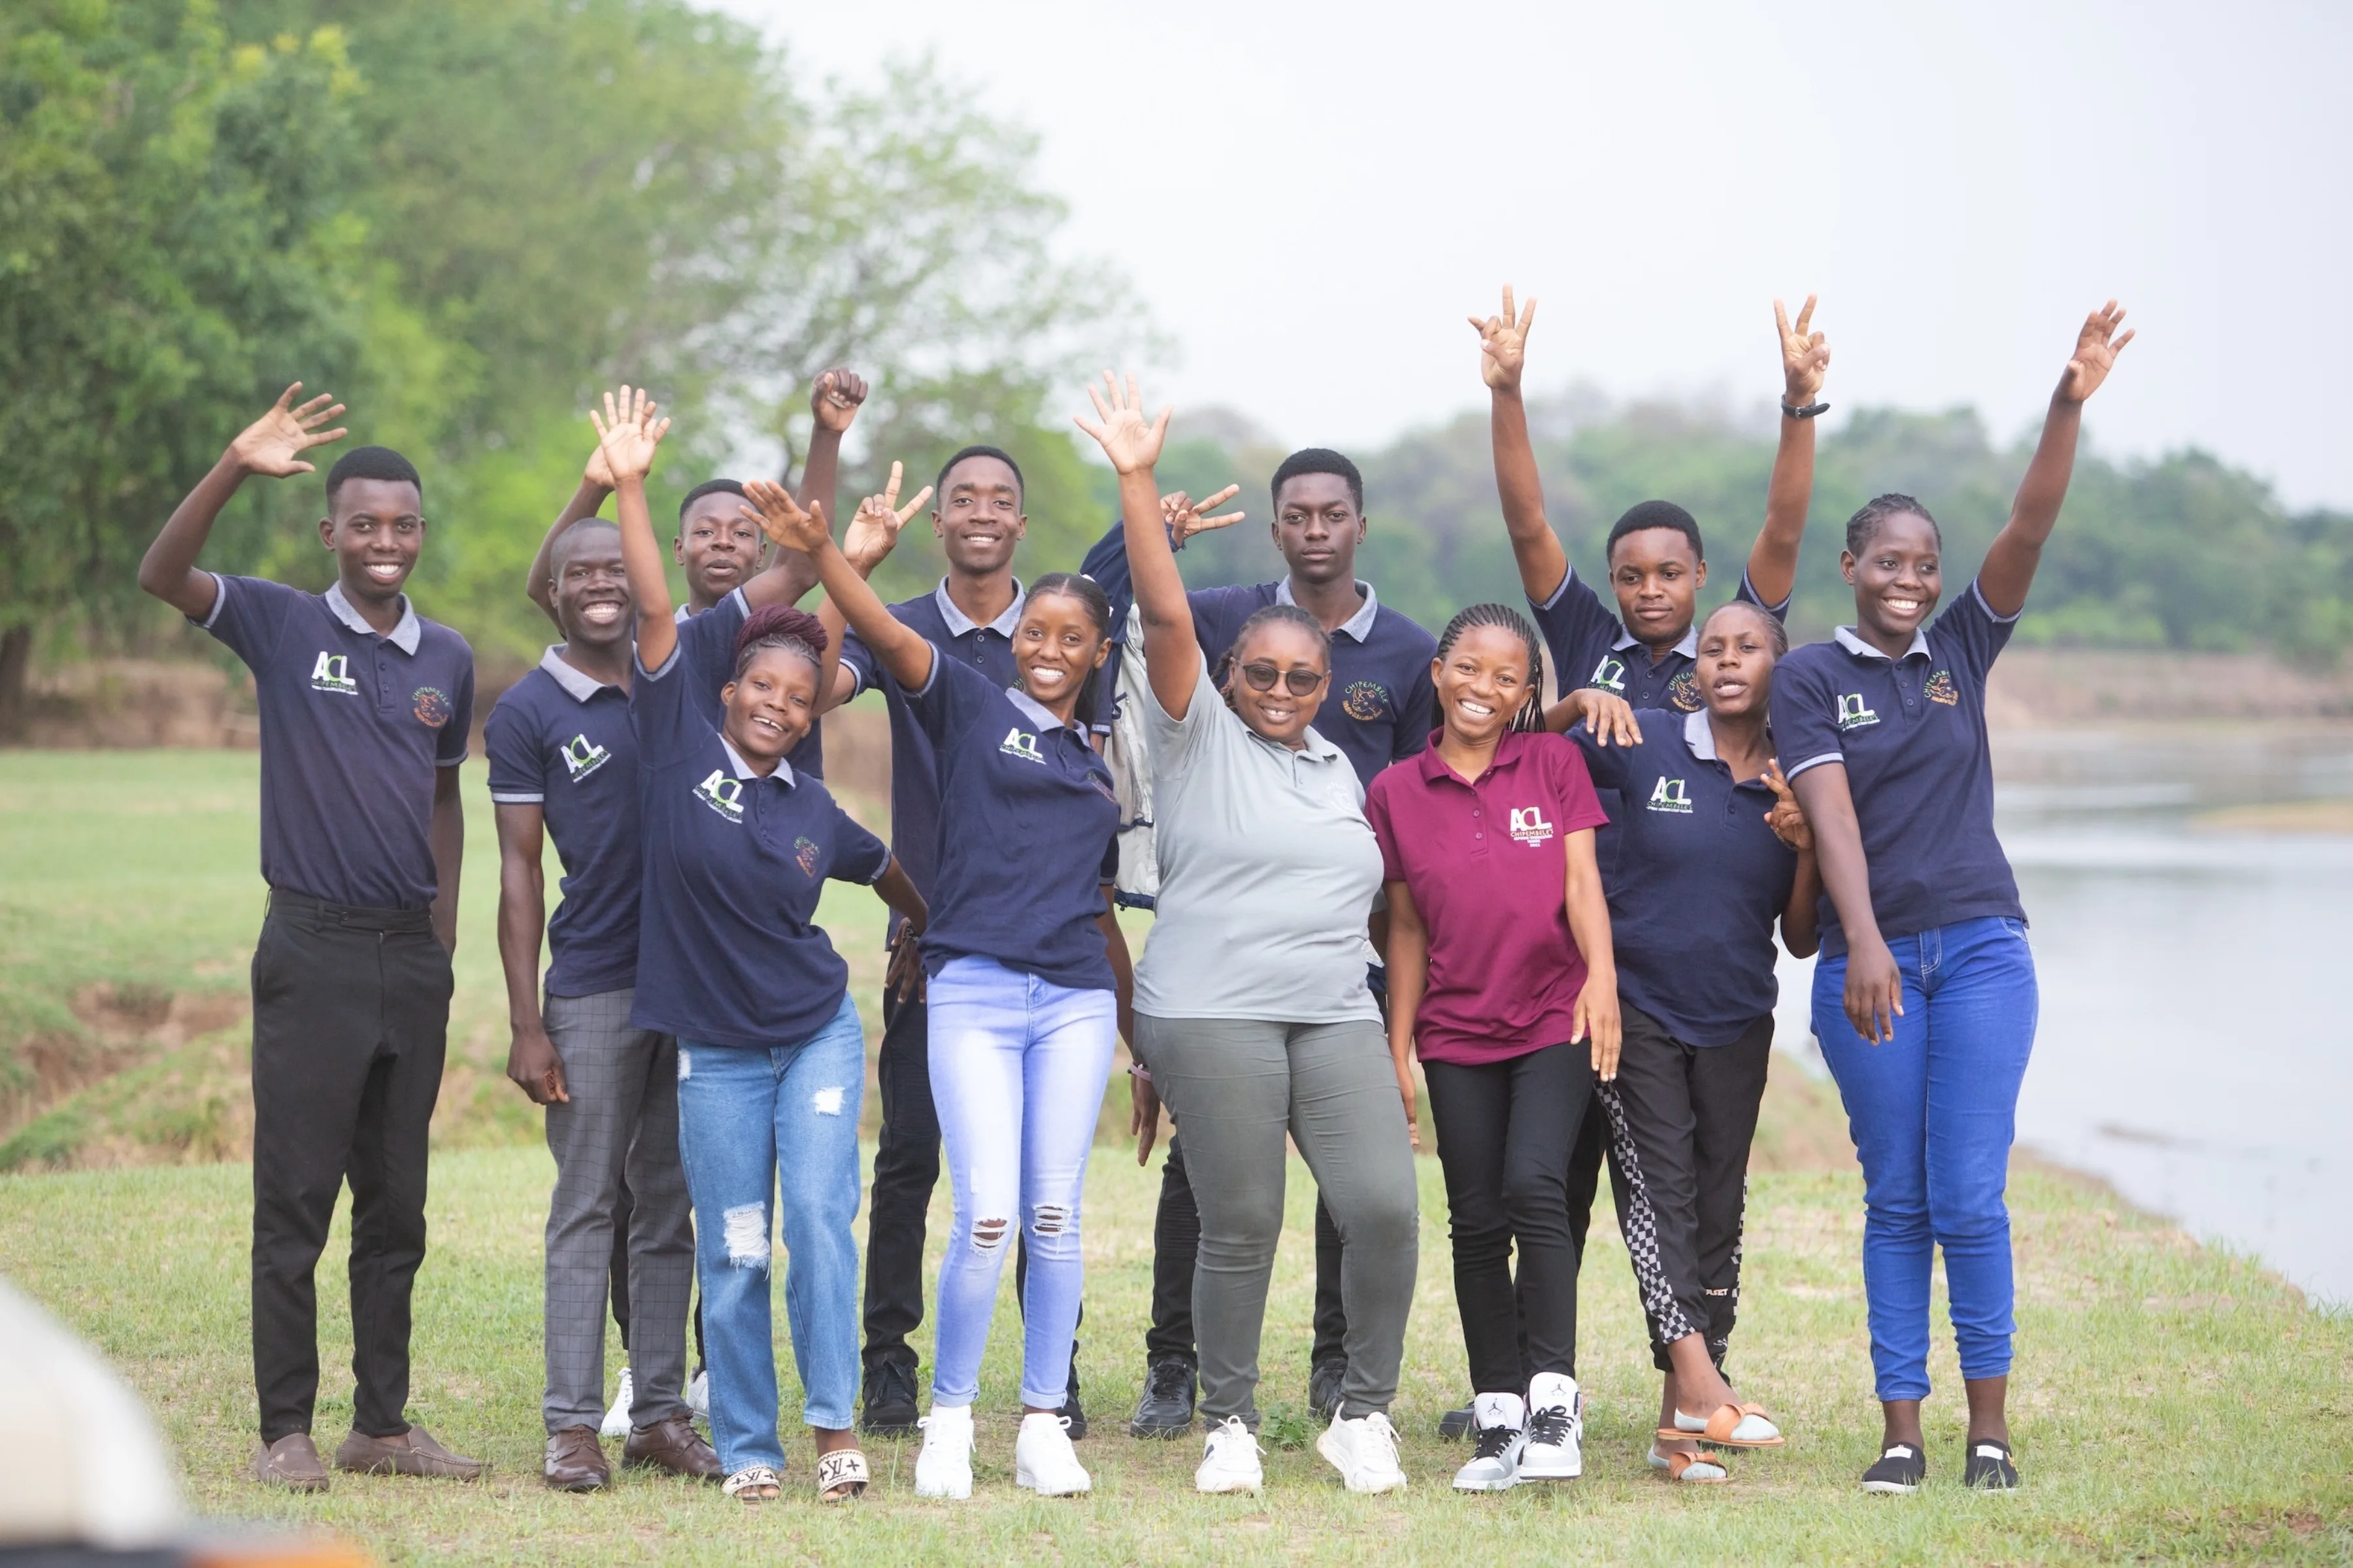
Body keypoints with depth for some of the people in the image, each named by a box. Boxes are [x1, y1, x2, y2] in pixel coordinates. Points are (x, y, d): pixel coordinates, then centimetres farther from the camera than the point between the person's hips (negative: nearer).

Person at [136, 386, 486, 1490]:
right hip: (313, 949, -4)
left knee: (397, 1203, 10)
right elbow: (162, 577, -16)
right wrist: (234, 470, -29)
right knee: (295, 1199, -2)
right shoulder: (283, 625, -2)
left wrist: (445, 933, 11)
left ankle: (382, 1425, 17)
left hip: (412, 955, 4)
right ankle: (285, 1430, 4)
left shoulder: (448, 660, 9)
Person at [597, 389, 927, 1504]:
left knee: (820, 1218, -12)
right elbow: (656, 616, -11)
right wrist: (629, 488, -16)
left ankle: (834, 1425, -5)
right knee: (731, 1255, 2)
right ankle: (746, 1447, 12)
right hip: (716, 1048, -1)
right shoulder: (679, 749, -5)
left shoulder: (813, 809, 2)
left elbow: (885, 867, 22)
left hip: (817, 1033, 1)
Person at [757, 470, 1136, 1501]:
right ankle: (949, 1418, 4)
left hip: (1076, 998, 4)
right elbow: (886, 636, -11)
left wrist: (1141, 1037, 25)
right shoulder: (971, 707, 6)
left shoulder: (1102, 759, 18)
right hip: (974, 989, -4)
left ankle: (1044, 1426, 11)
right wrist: (819, 551, -28)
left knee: (1056, 1214, 3)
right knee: (986, 1215, -11)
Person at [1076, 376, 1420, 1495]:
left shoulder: (1338, 770, 20)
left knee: (1384, 1205, -10)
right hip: (1212, 1015, -4)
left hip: (1336, 1016, 5)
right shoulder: (1201, 735, 4)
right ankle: (1229, 1425, 13)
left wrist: (1393, 1035, 22)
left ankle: (1363, 1415, 5)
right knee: (1240, 1228, -4)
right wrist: (1138, 483, -16)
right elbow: (1166, 617, -8)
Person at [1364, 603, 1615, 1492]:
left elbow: (1581, 879, -4)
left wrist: (1601, 979, -20)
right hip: (1458, 1032, 2)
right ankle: (1500, 1421, 9)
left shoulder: (1555, 763, 2)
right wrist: (1396, 1053, 7)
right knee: (1477, 1220, 3)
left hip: (1554, 1019, -2)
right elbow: (1407, 929, 9)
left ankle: (1555, 1399, -17)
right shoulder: (1395, 793, 5)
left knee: (1532, 1185, -20)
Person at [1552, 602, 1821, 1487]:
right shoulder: (1643, 744, -4)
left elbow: (1801, 942, 6)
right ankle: (1699, 1383, -24)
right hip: (1640, 1007, -3)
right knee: (1657, 1187, -15)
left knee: (1719, 1208, 3)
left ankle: (1679, 1424, 6)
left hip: (1736, 1022, 3)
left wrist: (1809, 849, -10)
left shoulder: (1796, 789, 4)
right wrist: (1578, 704, -15)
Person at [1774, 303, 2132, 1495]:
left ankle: (1990, 1426, 6)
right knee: (1896, 1202, 4)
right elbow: (1830, 813, -11)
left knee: (1970, 1199, -4)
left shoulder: (1962, 650, 8)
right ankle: (1902, 1431, 8)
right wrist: (1864, 946, -23)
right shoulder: (1808, 678, 1)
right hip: (1869, 960, -1)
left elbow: (2028, 532, -5)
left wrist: (2069, 408, -18)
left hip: (1982, 949, 1)